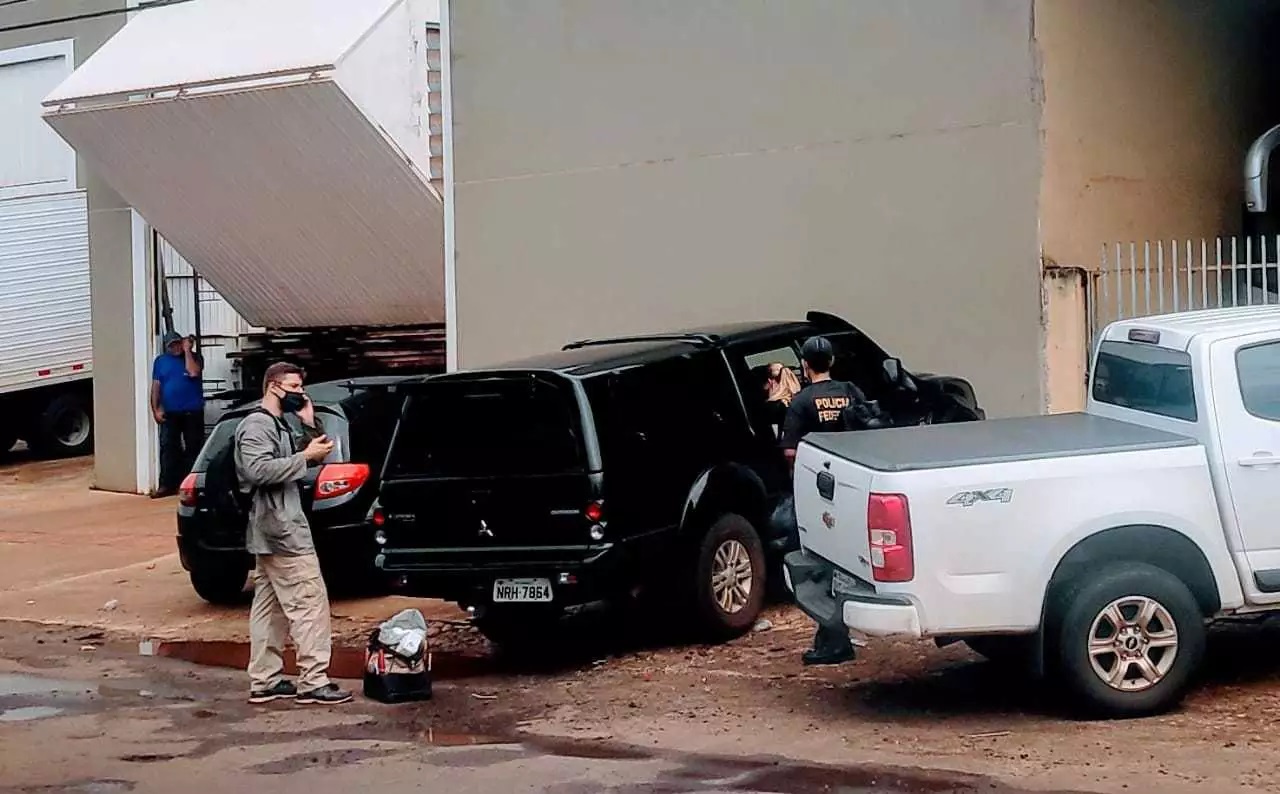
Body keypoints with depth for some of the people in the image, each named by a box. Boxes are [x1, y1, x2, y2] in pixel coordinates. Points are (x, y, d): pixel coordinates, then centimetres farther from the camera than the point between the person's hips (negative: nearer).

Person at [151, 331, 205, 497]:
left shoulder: (194, 357, 4)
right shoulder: (160, 361, 10)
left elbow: (193, 373, -17)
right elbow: (155, 387, 8)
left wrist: (187, 350, -9)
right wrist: (155, 410, -1)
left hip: (193, 412, -2)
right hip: (169, 413, 2)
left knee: (193, 448, 2)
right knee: (168, 448, -3)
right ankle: (167, 484, -2)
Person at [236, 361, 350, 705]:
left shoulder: (279, 425, 18)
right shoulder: (256, 425, -11)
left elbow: (313, 459, 21)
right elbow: (257, 470, -25)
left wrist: (310, 425, 6)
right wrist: (305, 456, -22)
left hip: (275, 530, 11)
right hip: (280, 530, -11)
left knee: (270, 608, 11)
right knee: (310, 602, -10)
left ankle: (264, 681, 14)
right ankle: (313, 681, -10)